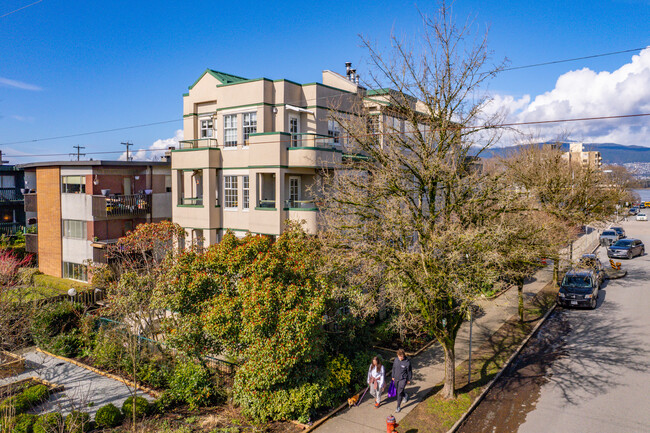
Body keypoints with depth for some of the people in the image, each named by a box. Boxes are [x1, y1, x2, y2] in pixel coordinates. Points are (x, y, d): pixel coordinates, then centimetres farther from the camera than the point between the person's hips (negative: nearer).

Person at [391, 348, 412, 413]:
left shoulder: (407, 362, -21)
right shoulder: (396, 360, -8)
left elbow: (409, 372, -8)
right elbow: (394, 368, 7)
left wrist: (409, 380, 0)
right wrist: (393, 376, 14)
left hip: (403, 379, -5)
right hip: (396, 378, 5)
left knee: (399, 393, -3)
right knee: (398, 390, 23)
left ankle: (398, 407, 13)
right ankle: (405, 396, 53)